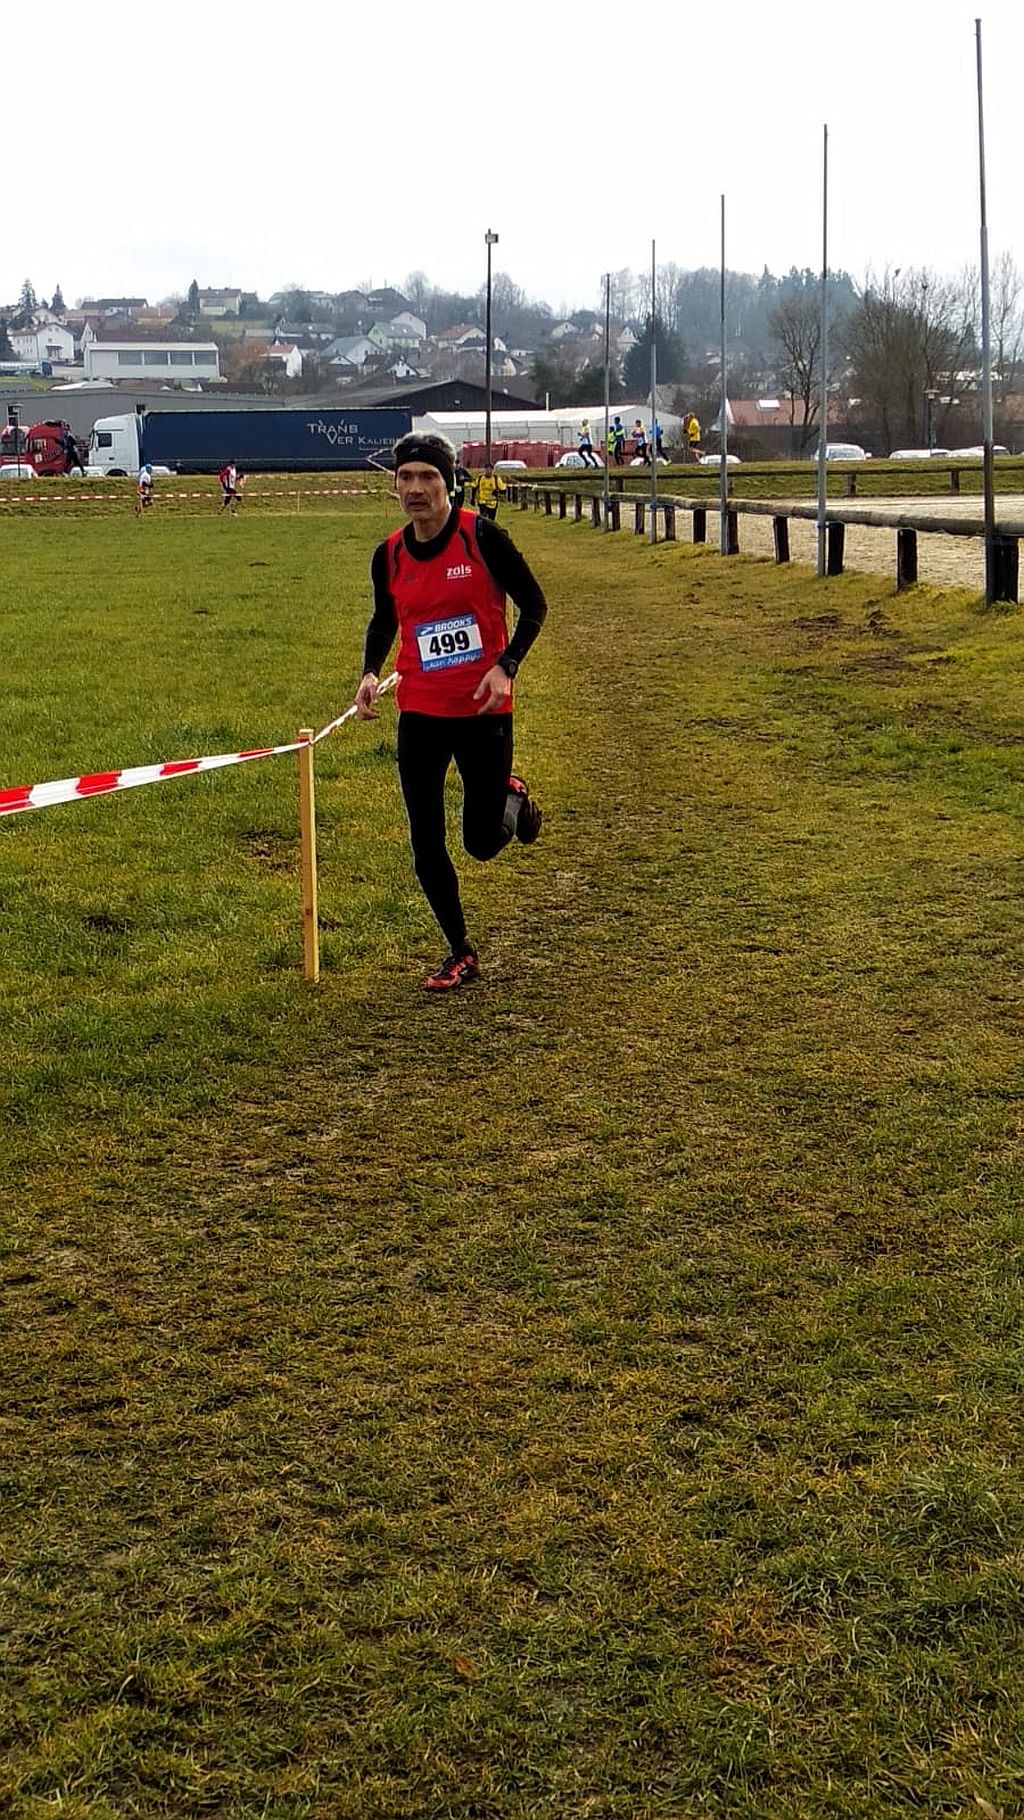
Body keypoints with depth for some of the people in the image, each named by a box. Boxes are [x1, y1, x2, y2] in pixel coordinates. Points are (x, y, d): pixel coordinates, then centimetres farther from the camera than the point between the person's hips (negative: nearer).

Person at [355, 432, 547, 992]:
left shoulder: (481, 536, -11)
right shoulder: (389, 555, 1)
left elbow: (533, 604, -4)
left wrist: (505, 666, -16)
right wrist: (370, 672, -1)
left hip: (483, 712, -3)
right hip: (420, 714, 3)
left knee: (482, 843, 4)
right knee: (426, 842, 1)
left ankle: (511, 799, 41)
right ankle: (460, 953, 20)